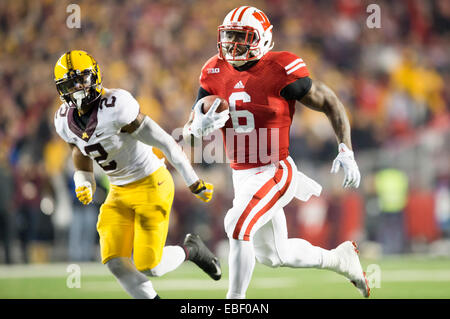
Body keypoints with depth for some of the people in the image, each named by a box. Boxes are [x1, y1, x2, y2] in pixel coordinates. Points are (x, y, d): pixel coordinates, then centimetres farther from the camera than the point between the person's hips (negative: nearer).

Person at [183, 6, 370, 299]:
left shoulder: (279, 71, -15)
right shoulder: (215, 73, 1)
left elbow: (330, 103, -6)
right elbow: (189, 133, 3)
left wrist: (346, 152, -14)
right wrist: (200, 128, -21)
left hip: (275, 171, -7)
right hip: (242, 176, 7)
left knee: (238, 225, -27)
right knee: (275, 256, 17)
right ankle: (340, 258, 40)